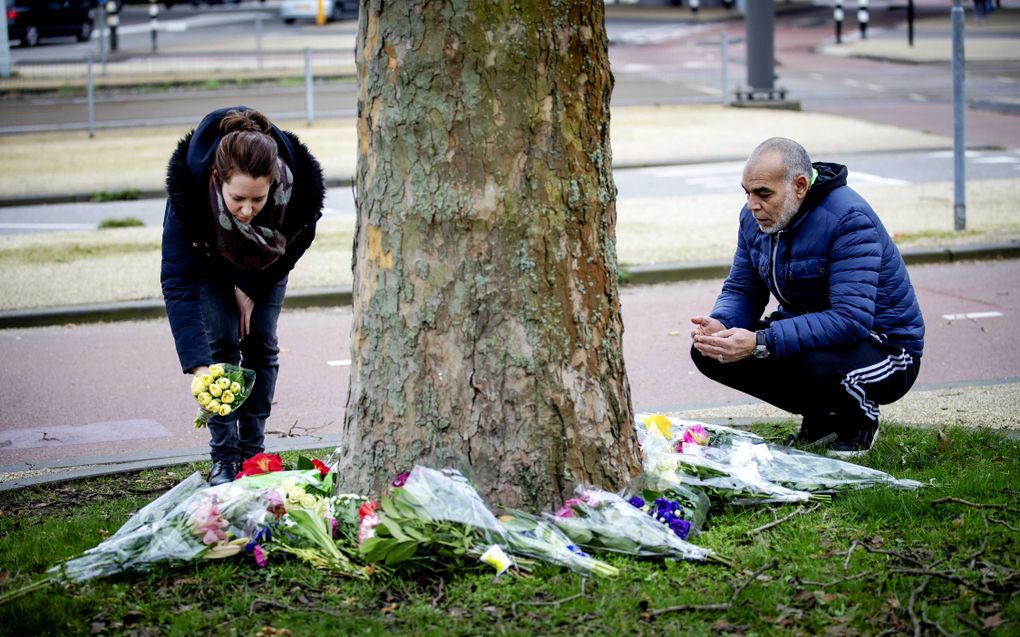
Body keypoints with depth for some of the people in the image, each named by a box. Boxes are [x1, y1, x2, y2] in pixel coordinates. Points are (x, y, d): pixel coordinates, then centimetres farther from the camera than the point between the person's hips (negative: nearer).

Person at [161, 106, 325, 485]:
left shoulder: (298, 181, -39)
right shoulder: (190, 185, -43)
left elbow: (298, 241, -14)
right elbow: (178, 281, -42)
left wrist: (252, 288, -15)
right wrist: (198, 366, -50)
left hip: (266, 259, 1)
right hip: (210, 254, -1)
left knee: (261, 343, -1)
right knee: (222, 343, -9)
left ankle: (253, 451, 10)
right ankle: (224, 459, -1)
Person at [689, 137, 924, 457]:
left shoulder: (848, 218, -26)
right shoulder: (756, 217, -2)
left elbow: (852, 320, -35)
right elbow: (740, 290, 6)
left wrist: (760, 343, -40)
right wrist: (720, 325, -20)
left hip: (884, 347, -8)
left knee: (816, 364, -40)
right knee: (709, 352, -10)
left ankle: (860, 419, -3)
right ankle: (820, 418, 7)